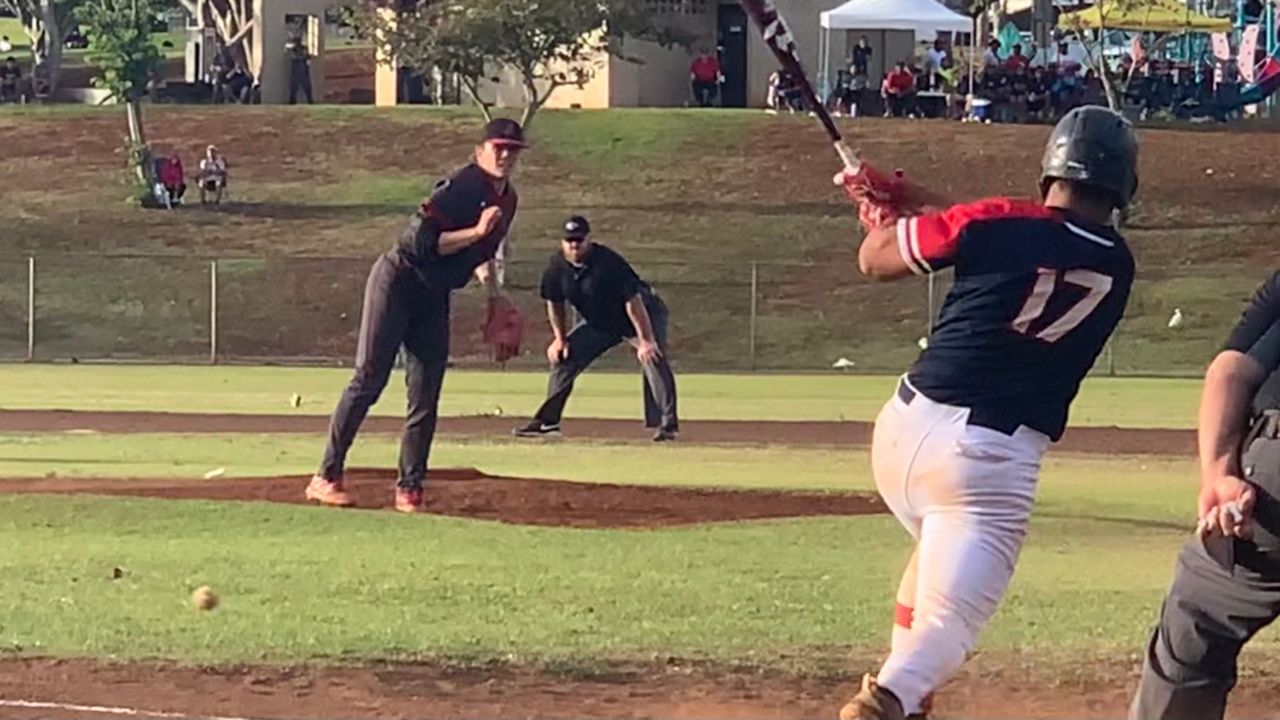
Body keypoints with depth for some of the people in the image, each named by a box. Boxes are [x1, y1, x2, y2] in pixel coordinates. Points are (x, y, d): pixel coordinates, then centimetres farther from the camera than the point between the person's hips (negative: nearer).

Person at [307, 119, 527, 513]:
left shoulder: (507, 199, 9)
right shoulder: (461, 187, -19)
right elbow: (422, 244, -24)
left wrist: (493, 292, 13)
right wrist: (475, 231, -27)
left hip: (434, 299, 8)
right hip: (397, 281, -8)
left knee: (425, 398, 2)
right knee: (368, 380, -10)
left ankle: (409, 488, 7)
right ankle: (326, 477, -7)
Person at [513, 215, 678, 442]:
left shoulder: (609, 263, -32)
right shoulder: (556, 268, -13)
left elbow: (633, 302, -32)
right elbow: (555, 304, 5)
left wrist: (645, 340, -35)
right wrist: (560, 338, -1)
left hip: (643, 315, -6)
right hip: (599, 324, 6)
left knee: (652, 357, -29)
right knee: (563, 357, 0)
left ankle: (667, 423, -30)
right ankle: (547, 422, 9)